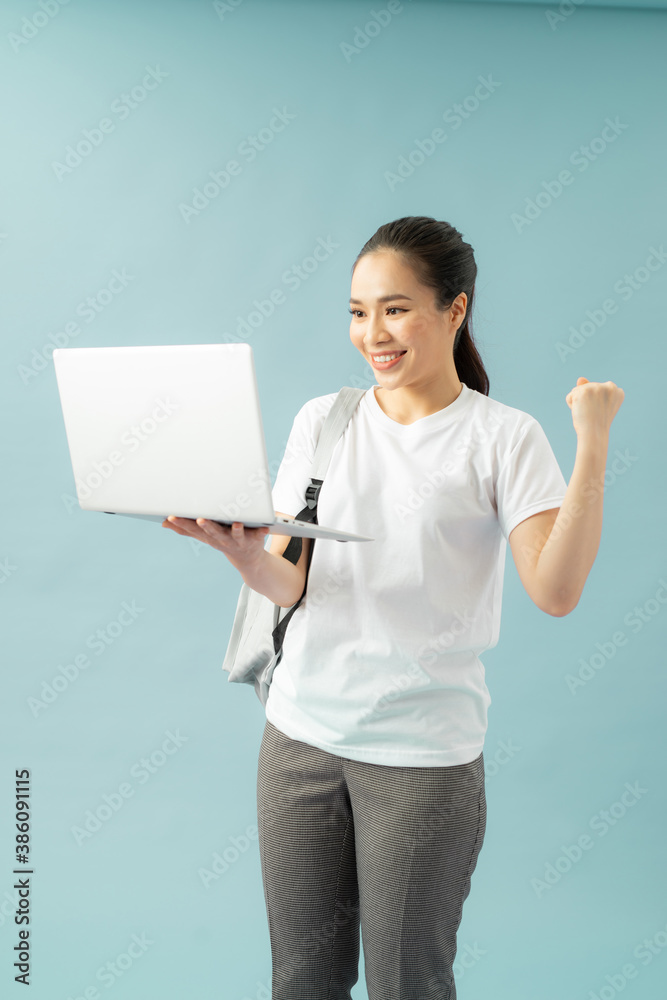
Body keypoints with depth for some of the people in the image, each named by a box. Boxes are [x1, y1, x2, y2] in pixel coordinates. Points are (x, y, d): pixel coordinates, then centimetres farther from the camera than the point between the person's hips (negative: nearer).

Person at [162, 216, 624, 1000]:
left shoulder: (503, 438, -4)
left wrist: (594, 443, -18)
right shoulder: (322, 420, 6)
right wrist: (241, 552, -20)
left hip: (425, 753, -3)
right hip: (302, 731, 4)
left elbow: (555, 592, -16)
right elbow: (289, 583, 1)